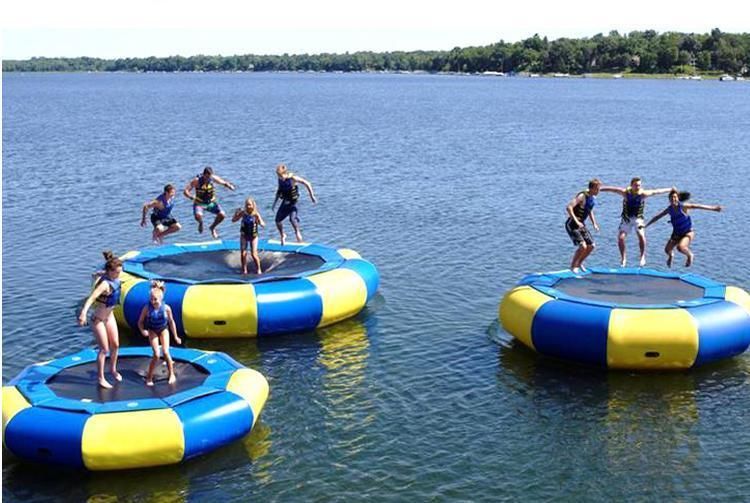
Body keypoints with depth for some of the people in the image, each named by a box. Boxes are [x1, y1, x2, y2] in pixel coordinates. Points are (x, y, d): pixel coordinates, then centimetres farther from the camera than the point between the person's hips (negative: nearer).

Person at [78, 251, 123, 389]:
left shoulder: (114, 279, -7)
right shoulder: (104, 284, -32)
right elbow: (91, 298, -48)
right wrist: (84, 312, -64)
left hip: (109, 316, 8)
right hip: (98, 320, -8)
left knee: (115, 345, 17)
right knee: (104, 349, 2)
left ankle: (113, 369, 40)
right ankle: (101, 378, 18)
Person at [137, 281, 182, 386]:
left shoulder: (166, 308, -22)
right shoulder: (147, 308, -24)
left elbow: (171, 322, -6)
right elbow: (140, 321, -11)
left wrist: (175, 337, 1)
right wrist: (142, 330, -31)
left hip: (163, 330, 1)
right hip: (152, 331, -1)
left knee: (165, 352, -12)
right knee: (156, 354, -12)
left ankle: (172, 375, 7)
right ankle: (149, 377, 4)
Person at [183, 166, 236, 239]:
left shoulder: (214, 178, -14)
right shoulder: (197, 180, -22)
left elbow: (224, 183, 2)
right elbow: (185, 191, -24)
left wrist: (230, 186, -21)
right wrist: (191, 197, -45)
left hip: (211, 202, 3)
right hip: (199, 203, -3)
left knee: (222, 215, -17)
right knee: (198, 216, -33)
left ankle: (212, 227, 16)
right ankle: (200, 223, 9)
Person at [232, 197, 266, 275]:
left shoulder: (256, 214, -18)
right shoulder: (243, 213, -11)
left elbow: (263, 225, -23)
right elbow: (233, 220, -2)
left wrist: (259, 218, -39)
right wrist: (236, 213, -16)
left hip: (253, 236, -2)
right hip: (244, 235, 2)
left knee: (254, 254, -5)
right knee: (243, 254, 1)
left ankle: (258, 269, 16)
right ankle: (244, 270, 17)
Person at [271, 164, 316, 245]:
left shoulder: (293, 178, -20)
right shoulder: (280, 180, -2)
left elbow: (307, 184, -14)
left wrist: (312, 196, -10)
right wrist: (274, 202, 13)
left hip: (293, 202, -6)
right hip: (285, 202, 6)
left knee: (292, 219, -25)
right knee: (278, 220, 3)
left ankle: (298, 233, 2)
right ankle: (282, 236, 28)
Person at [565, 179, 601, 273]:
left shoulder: (593, 198, 8)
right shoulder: (582, 196, -20)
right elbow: (568, 207, -29)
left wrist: (594, 224, 17)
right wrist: (576, 221, -33)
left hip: (581, 225, 9)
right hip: (572, 225, -9)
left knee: (591, 246, 7)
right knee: (583, 246, -19)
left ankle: (579, 263, 26)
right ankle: (573, 265, 1)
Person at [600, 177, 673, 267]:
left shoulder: (643, 194, -15)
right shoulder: (625, 192, -14)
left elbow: (657, 191, -4)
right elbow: (612, 189, -10)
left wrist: (670, 189, 6)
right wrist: (599, 188, -10)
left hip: (637, 218, -1)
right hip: (626, 218, 1)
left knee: (641, 236, -23)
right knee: (620, 238, -9)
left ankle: (643, 256, -6)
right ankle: (623, 258, 10)